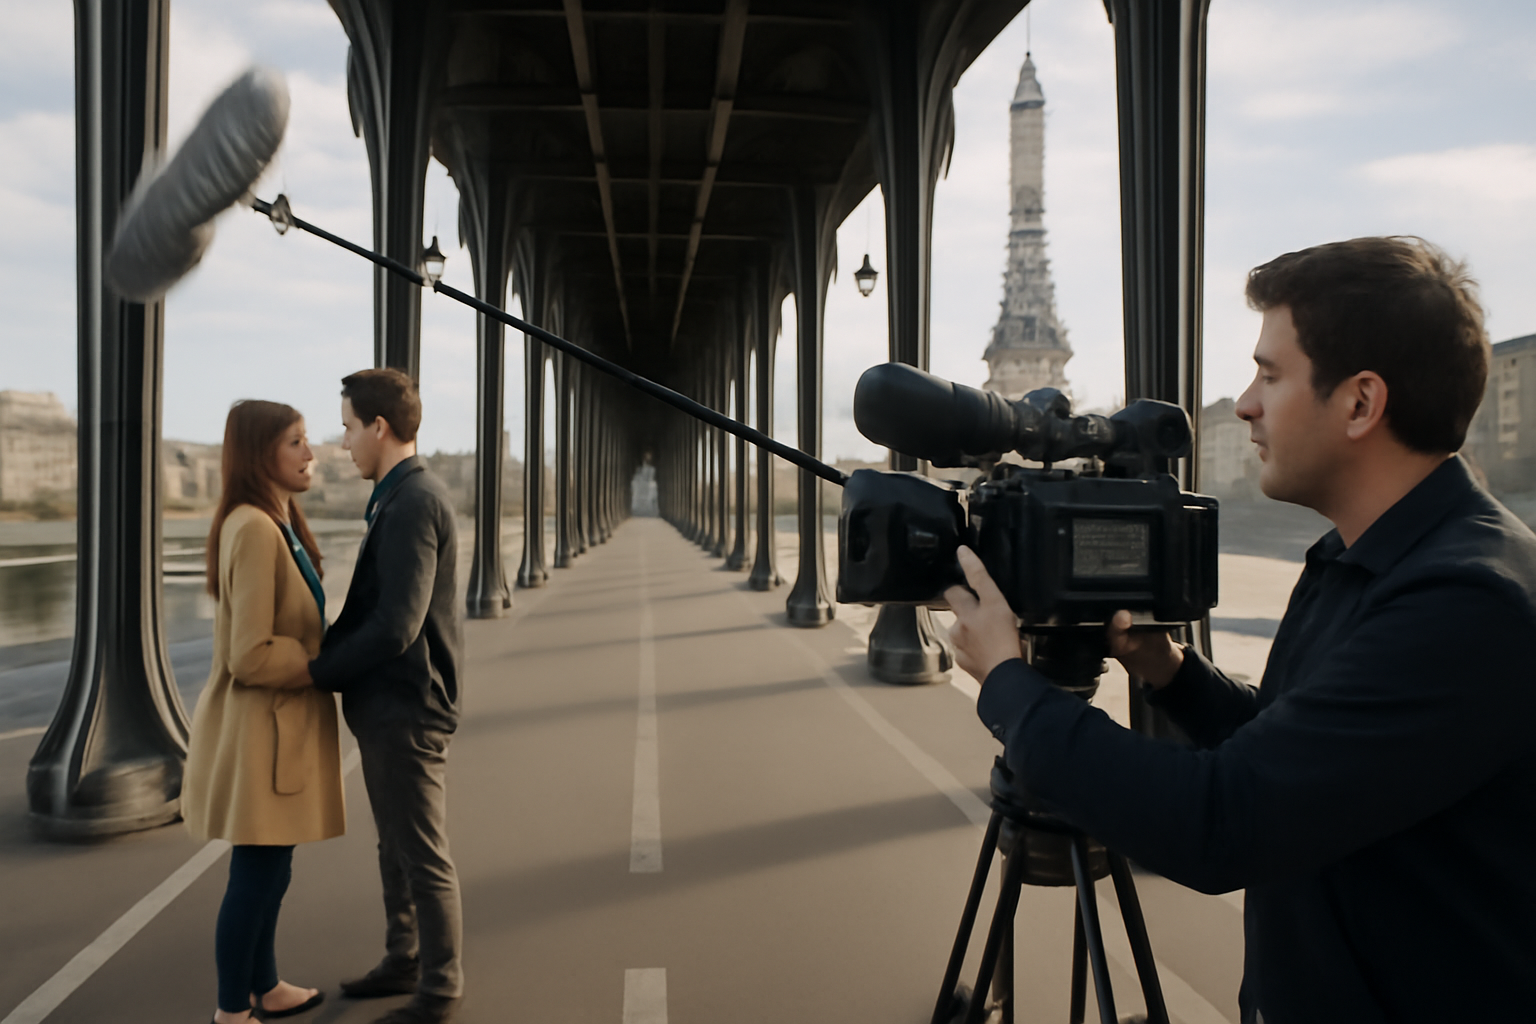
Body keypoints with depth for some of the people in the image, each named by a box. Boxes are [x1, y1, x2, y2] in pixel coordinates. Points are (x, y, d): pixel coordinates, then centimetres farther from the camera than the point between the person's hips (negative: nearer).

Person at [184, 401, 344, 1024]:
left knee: (270, 871, 21)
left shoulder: (279, 525, 9)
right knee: (255, 876, 5)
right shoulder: (253, 530, -22)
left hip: (282, 723, 10)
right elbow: (252, 655, -25)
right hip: (259, 725, -10)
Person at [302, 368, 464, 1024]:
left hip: (406, 712, -10)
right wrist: (323, 654, 1)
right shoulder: (400, 498, 11)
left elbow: (395, 627, -27)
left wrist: (316, 672, -14)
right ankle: (403, 961, 39)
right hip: (383, 706, 10)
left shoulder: (413, 504, -21)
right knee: (395, 847, 22)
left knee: (424, 857, 5)